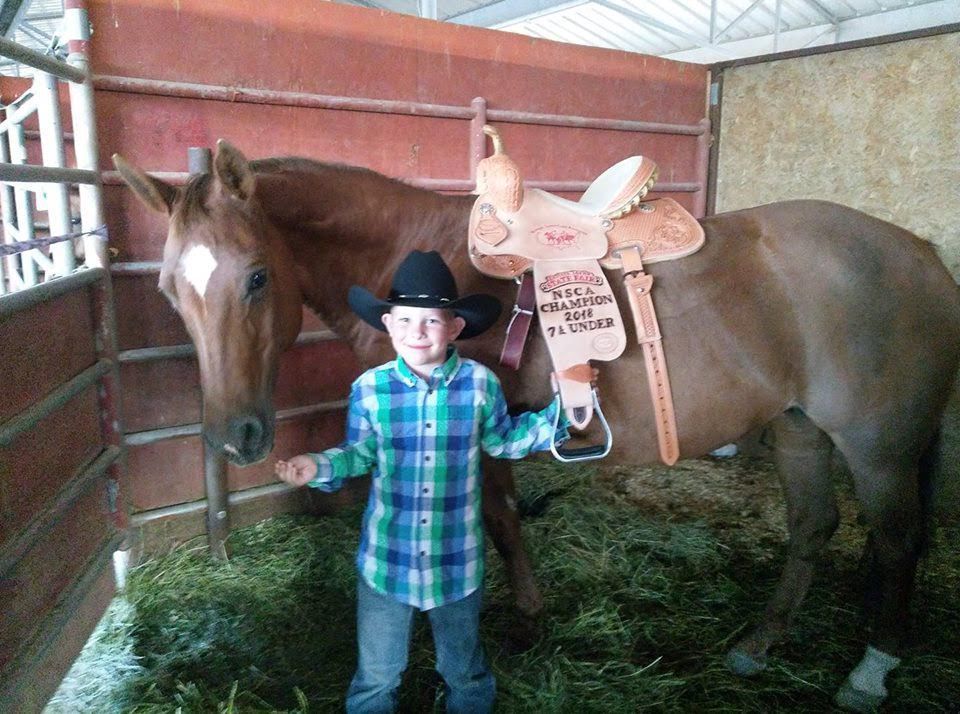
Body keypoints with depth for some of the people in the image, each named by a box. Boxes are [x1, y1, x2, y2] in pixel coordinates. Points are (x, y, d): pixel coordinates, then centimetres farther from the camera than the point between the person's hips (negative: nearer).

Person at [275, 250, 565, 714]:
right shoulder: (369, 388, -11)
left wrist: (560, 410, -4)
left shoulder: (480, 383, -11)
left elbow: (504, 441, 4)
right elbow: (360, 454, 1)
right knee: (376, 676, 21)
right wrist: (319, 467, -17)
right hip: (386, 558, 0)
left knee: (465, 672, 25)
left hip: (458, 560, 0)